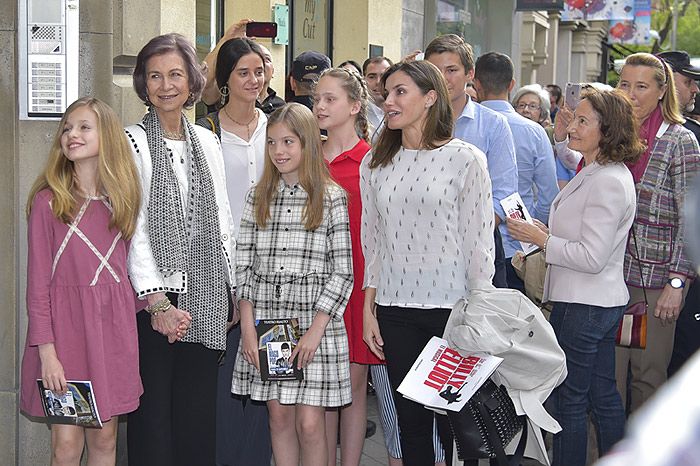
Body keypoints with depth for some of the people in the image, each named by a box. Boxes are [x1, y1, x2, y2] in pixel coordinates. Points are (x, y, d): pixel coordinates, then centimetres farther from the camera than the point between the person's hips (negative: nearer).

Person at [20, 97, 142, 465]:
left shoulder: (121, 200, 6)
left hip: (112, 325, 4)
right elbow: (38, 283, -8)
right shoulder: (47, 201, -7)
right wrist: (47, 351, -13)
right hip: (64, 322, -4)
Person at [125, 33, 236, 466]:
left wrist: (230, 291, 10)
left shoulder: (206, 141, 13)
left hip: (205, 298, 5)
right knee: (153, 415, -2)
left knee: (200, 415, 7)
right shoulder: (134, 142, -4)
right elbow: (133, 229, -10)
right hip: (154, 299, -5)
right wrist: (158, 302, -17)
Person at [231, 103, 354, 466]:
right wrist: (247, 327, -3)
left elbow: (342, 272, -3)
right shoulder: (258, 197, 9)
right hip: (266, 319, 3)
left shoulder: (332, 199, -1)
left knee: (310, 423, -4)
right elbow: (243, 265, 7)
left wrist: (315, 330, -11)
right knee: (279, 416, 7)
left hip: (315, 323, -3)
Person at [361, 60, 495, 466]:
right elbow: (371, 240, 13)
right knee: (411, 421, 9)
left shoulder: (465, 159, -4)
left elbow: (480, 242, -4)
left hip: (451, 306, -4)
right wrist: (368, 308, 10)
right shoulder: (376, 163, 9)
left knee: (454, 421, 0)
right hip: (395, 309, 4)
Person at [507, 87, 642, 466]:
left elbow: (592, 257, -23)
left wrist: (539, 238, -15)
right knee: (603, 397, 16)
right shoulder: (599, 173, 13)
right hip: (604, 302, 10)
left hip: (583, 306, -10)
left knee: (568, 401, 0)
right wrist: (545, 233, 8)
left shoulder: (607, 182, -20)